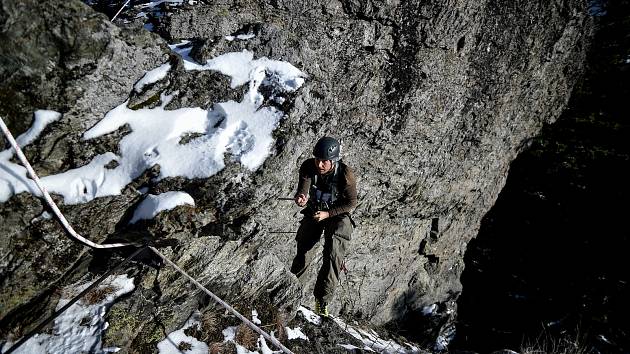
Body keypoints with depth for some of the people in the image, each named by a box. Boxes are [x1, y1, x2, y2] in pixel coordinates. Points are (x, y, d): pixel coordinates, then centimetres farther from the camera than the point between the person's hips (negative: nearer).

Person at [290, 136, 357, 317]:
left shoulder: (345, 174, -27)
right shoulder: (308, 167, -19)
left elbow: (352, 202, -17)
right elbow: (303, 190, -25)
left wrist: (328, 214, -24)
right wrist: (301, 198, -49)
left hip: (337, 214, -2)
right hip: (314, 211, 3)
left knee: (333, 256, -20)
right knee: (303, 255, -4)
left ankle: (322, 300, -6)